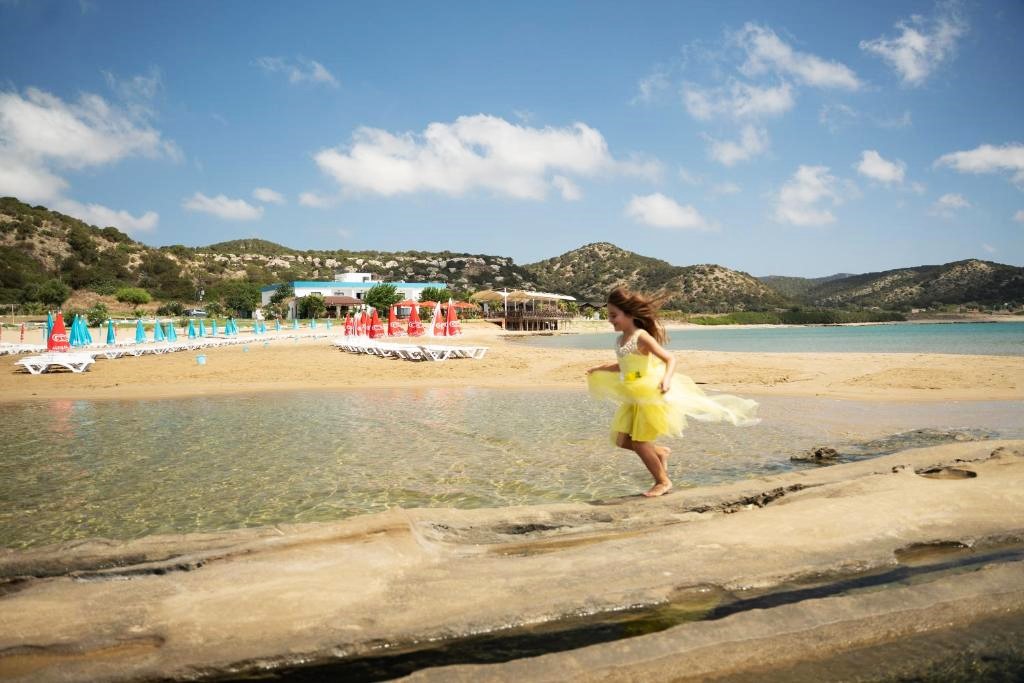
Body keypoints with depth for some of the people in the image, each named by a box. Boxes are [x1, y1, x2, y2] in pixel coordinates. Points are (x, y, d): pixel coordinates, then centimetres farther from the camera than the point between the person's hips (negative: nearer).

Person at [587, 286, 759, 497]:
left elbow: (670, 358, -22)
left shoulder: (642, 337, -18)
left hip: (649, 396, -8)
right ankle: (660, 452, 29)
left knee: (639, 442, -5)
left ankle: (663, 481, 14)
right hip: (632, 398, 8)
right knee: (621, 440, 7)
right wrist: (601, 369, 29)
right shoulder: (621, 339, 7)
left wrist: (667, 379, -40)